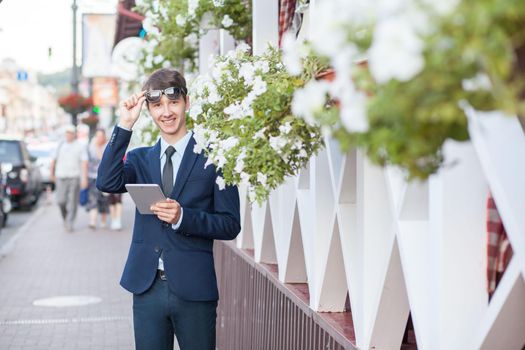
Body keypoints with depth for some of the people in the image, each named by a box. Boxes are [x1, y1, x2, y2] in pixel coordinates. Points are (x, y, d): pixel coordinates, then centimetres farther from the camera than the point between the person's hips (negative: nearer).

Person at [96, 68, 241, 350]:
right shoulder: (140, 158, 10)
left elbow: (230, 225, -4)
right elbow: (107, 182, -11)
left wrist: (183, 217, -19)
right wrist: (125, 125, -12)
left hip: (193, 289, -3)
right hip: (147, 287, 3)